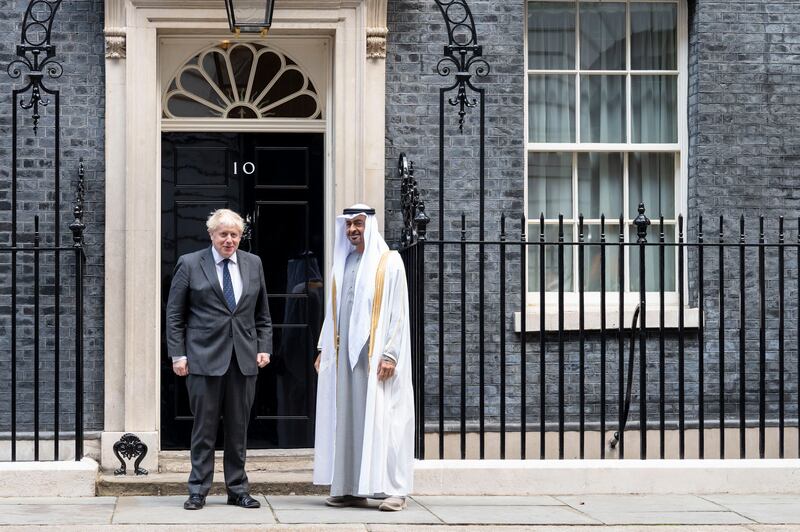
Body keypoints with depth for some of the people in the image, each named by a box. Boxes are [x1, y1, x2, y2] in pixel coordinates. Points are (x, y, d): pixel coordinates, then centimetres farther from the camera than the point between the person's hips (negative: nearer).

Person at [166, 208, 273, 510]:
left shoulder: (253, 264, 12)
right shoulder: (189, 265, 1)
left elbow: (262, 314, 17)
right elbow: (174, 315, 2)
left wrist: (264, 347, 5)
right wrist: (178, 354, -5)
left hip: (244, 360, 3)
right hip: (204, 358, -3)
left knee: (238, 429, 7)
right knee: (204, 428, 0)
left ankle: (237, 490, 15)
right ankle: (198, 491, 7)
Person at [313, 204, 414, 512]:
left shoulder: (389, 262, -2)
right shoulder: (342, 263, 15)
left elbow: (398, 312, -7)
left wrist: (390, 354, -14)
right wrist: (324, 349, 11)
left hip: (374, 354, -5)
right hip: (345, 353, 5)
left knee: (382, 417, -7)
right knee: (347, 417, 3)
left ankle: (393, 489, -5)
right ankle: (350, 488, 7)